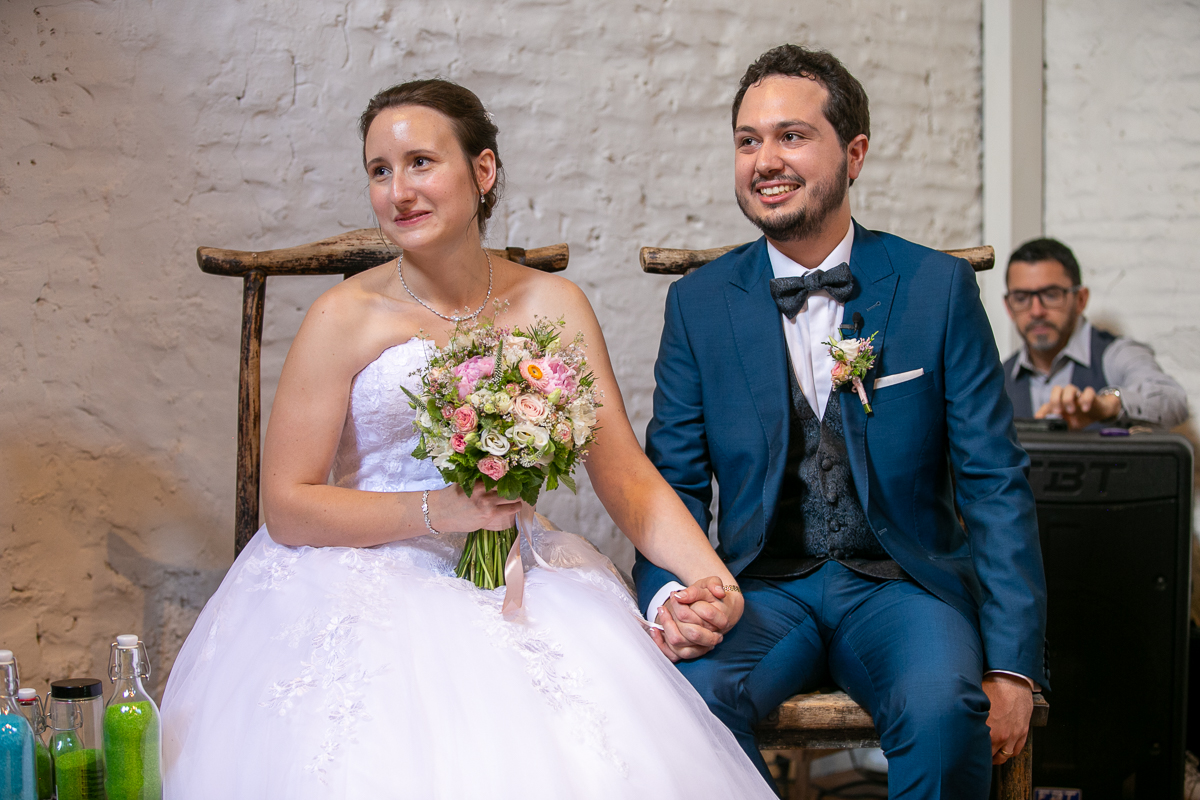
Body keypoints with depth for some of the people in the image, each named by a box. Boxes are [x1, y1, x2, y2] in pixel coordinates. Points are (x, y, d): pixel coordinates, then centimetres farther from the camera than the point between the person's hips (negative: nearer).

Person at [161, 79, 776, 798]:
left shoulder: (552, 306, 5)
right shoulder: (346, 318, -4)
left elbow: (626, 475, 3)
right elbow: (286, 508, -6)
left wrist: (710, 575, -15)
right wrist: (438, 510, -18)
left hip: (518, 589, 2)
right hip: (364, 583, -2)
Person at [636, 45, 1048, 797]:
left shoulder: (940, 287, 0)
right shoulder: (698, 303, 5)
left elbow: (995, 482, 0)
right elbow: (674, 480, 6)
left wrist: (1012, 669, -8)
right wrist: (669, 598, -16)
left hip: (902, 583, -1)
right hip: (764, 587, 1)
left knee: (940, 705, -33)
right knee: (692, 691, -31)